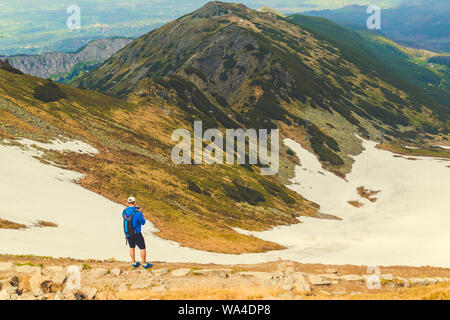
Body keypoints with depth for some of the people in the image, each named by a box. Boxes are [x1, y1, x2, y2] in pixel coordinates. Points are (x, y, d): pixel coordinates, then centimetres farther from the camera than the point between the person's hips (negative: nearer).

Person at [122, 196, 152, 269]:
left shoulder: (124, 212, -12)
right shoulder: (137, 213, -28)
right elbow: (143, 222, -12)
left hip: (127, 233, 5)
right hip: (136, 234, -5)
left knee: (132, 247, 25)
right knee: (143, 248, 13)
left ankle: (134, 263, 34)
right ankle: (144, 264, 23)